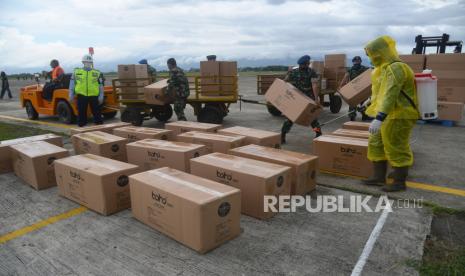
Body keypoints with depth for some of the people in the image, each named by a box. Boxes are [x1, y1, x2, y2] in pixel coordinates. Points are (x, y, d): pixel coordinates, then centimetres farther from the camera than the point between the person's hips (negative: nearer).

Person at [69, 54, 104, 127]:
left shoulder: (97, 73, 8)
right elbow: (72, 84, 13)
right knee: (81, 113, 6)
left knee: (96, 112, 4)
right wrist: (71, 95, 9)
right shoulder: (76, 72, 9)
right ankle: (81, 125, 17)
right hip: (81, 96, 0)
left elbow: (101, 85, 9)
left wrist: (101, 96, 4)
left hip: (93, 96, 0)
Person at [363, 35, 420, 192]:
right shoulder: (387, 68, 15)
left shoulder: (396, 68, -19)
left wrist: (379, 118, -39)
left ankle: (400, 182, 14)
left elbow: (390, 95, -31)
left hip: (398, 117, -10)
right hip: (389, 115, 11)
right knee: (376, 145, 13)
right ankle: (379, 177, 21)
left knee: (396, 149, 0)